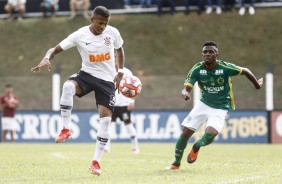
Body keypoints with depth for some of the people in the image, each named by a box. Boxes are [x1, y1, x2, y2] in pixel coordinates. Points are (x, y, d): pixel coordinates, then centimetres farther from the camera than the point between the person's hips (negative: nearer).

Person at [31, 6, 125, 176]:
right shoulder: (80, 35, -14)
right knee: (68, 86, -36)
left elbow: (119, 50, 13)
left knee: (106, 117, -10)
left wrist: (120, 72, 2)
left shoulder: (113, 33, -7)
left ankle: (96, 161, 0)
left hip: (107, 79, 1)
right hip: (87, 74, -1)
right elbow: (56, 49, -14)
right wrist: (47, 58, -37)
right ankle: (66, 129, -22)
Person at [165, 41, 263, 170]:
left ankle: (196, 147, 12)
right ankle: (176, 163, 18)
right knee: (185, 133, -4)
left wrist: (257, 85, 8)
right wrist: (185, 93, -41)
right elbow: (187, 87, -16)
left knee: (210, 135, -25)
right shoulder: (197, 69, -12)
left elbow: (245, 71, -3)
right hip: (203, 104, 3)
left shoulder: (225, 68, -18)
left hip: (220, 109, -3)